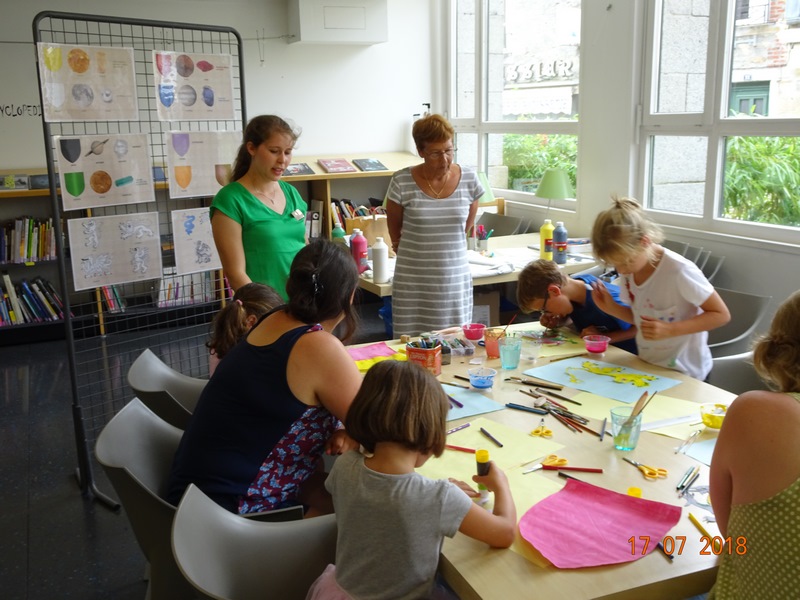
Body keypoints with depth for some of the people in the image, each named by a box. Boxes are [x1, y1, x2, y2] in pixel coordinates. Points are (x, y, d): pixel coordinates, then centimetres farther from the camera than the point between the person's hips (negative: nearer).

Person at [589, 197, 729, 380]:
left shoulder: (679, 270, -21)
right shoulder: (628, 270, -2)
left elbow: (721, 315, -14)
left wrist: (669, 329, -25)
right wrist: (612, 308, -8)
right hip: (648, 368, 5)